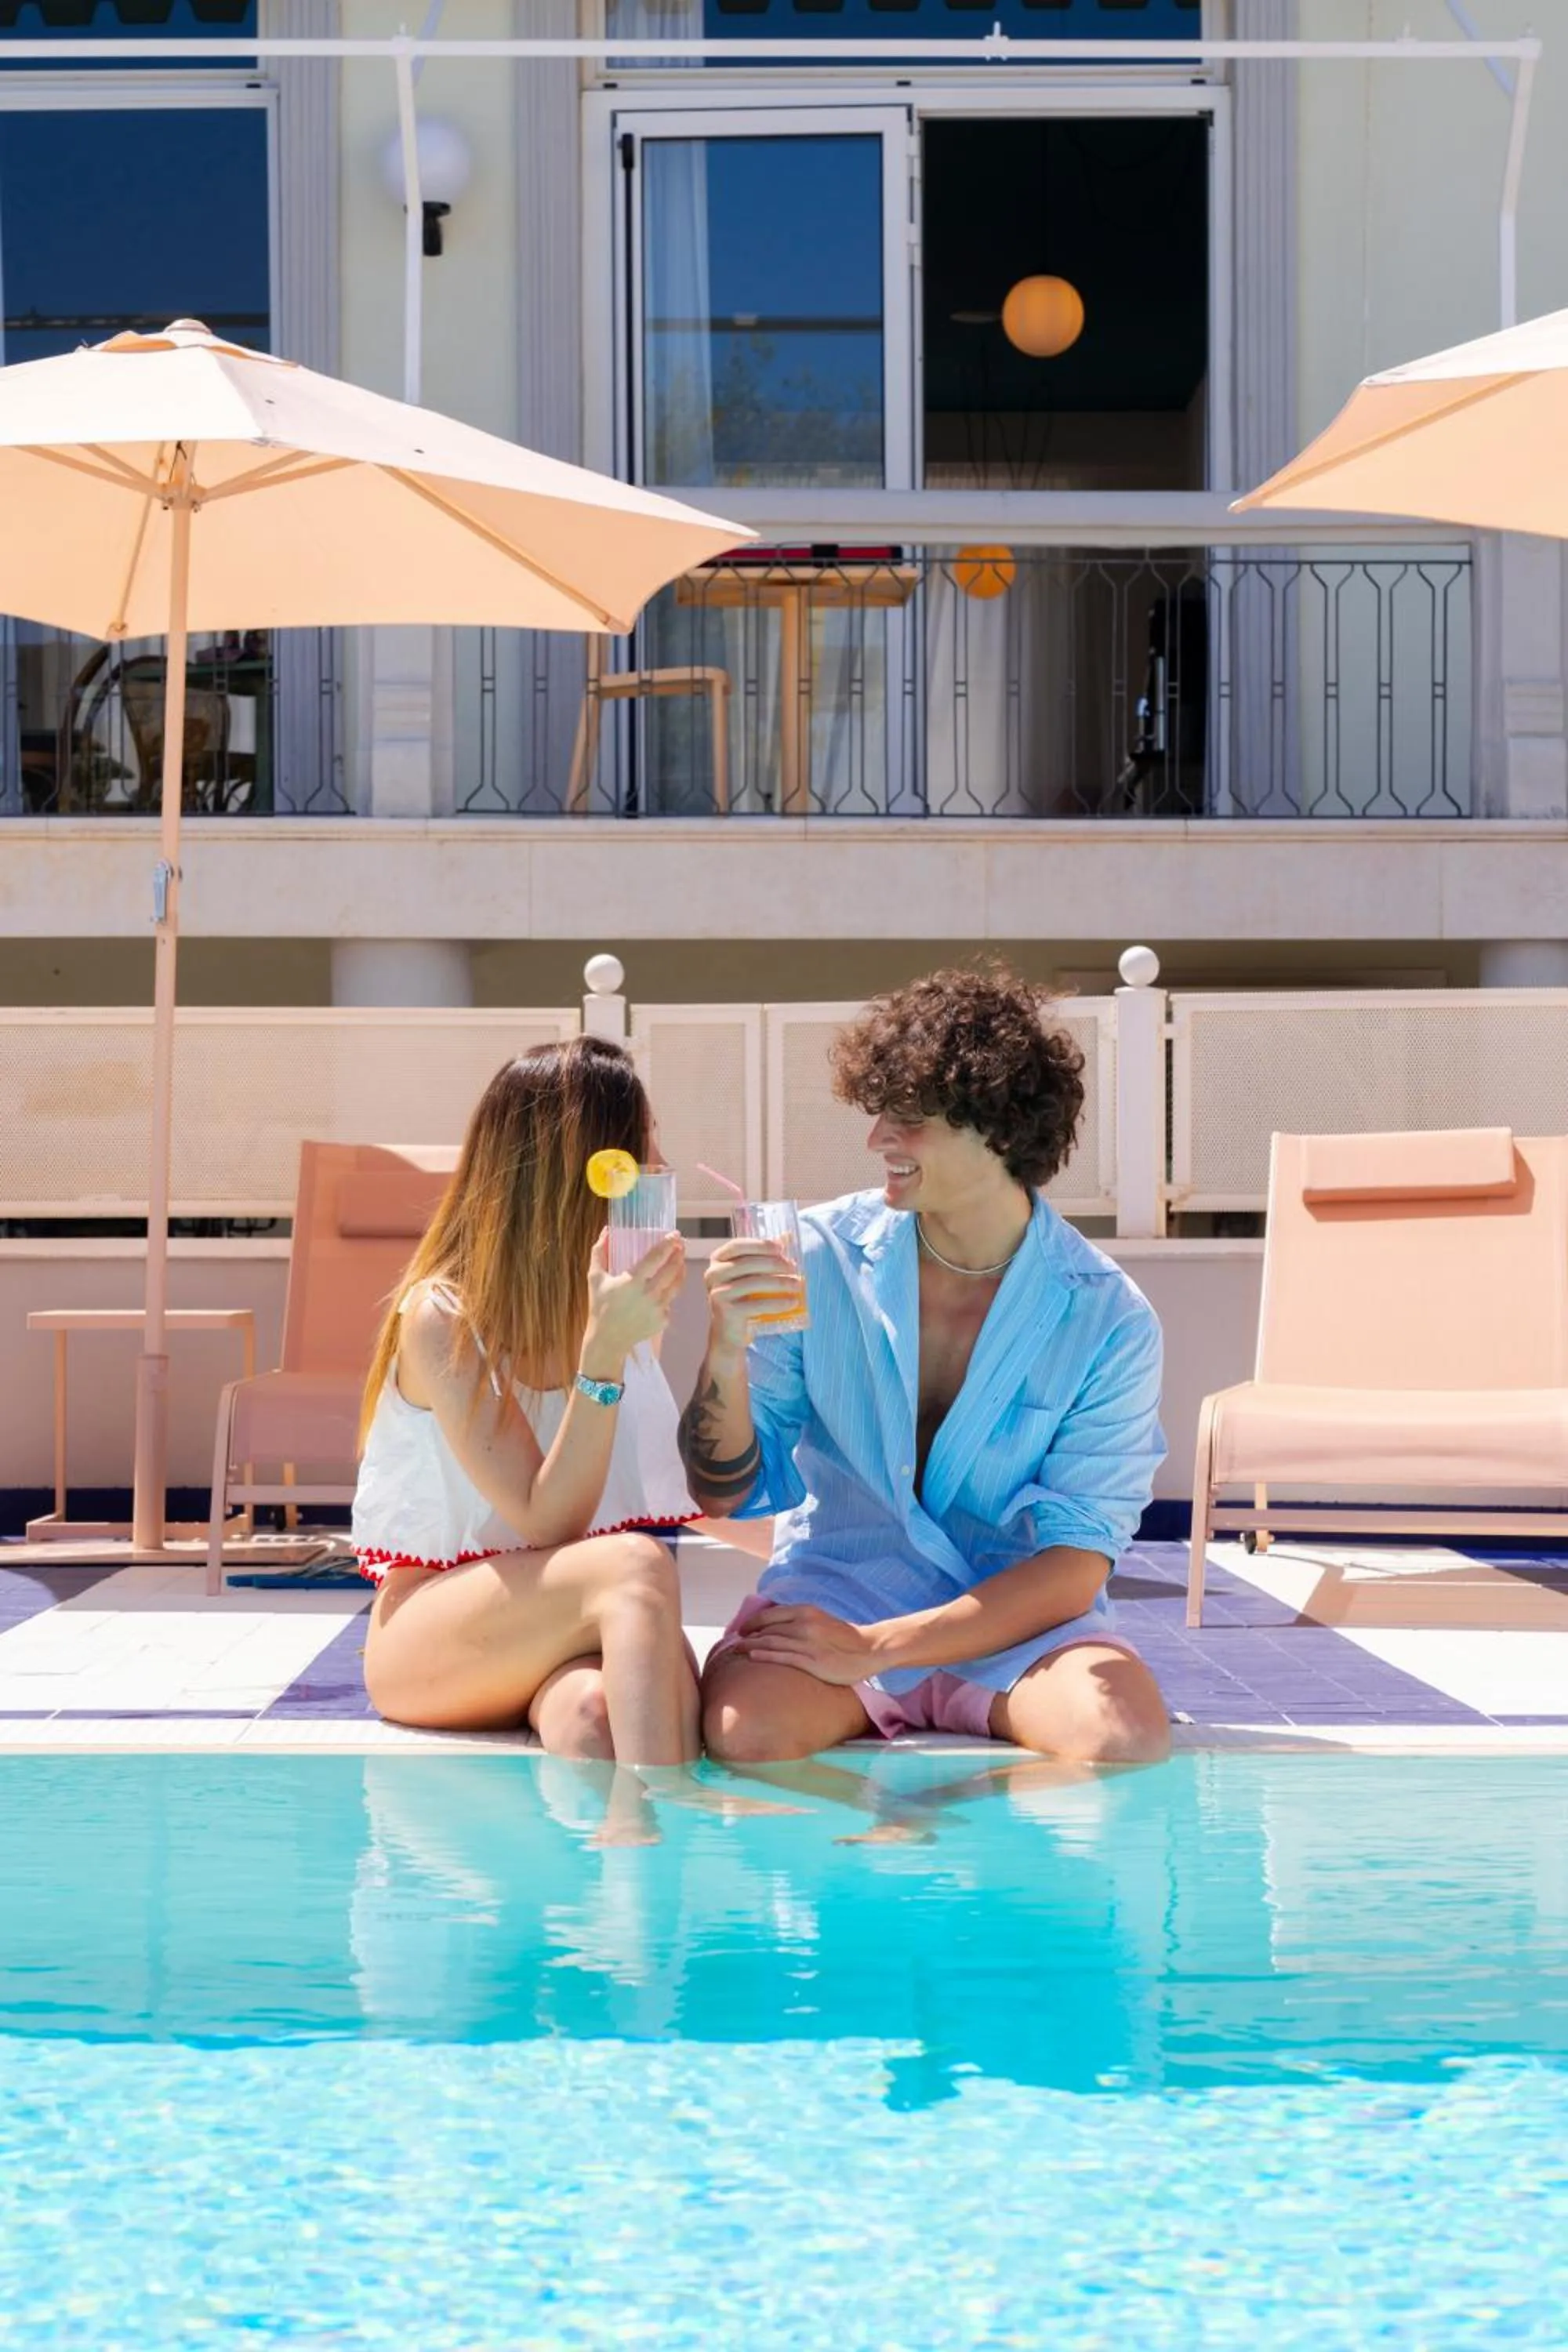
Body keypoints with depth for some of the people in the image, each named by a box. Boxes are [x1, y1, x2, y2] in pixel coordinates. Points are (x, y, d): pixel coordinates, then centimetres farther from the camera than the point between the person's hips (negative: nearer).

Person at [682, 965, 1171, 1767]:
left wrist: (875, 1648, -19)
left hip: (1016, 1613, 1)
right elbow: (722, 1493, 1)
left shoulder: (1108, 1322, -8)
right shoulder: (821, 1257, -4)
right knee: (743, 1729, -33)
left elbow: (1076, 1564, -10)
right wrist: (725, 1355, -20)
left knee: (1127, 1738, -31)